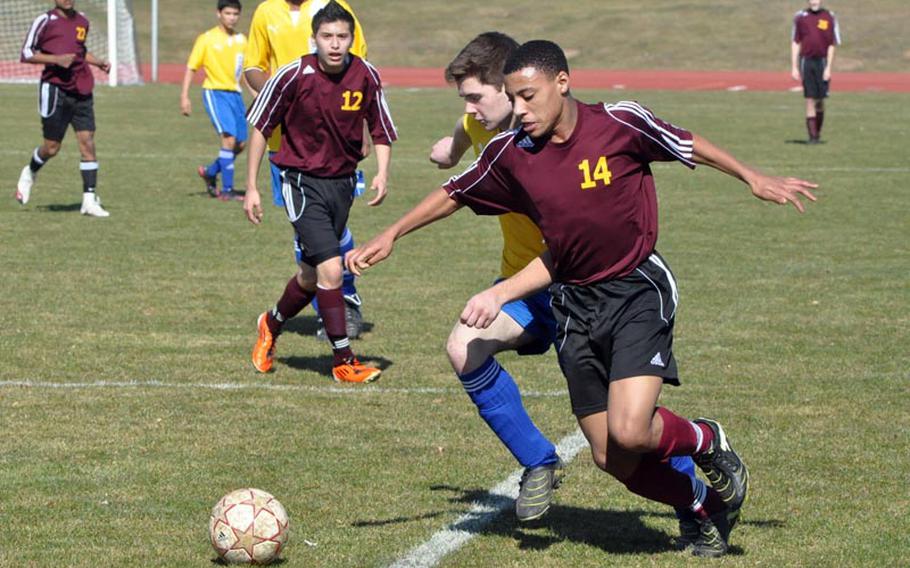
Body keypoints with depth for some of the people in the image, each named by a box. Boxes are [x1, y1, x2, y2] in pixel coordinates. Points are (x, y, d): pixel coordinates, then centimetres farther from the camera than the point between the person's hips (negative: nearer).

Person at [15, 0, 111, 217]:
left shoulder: (82, 21, 13)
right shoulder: (45, 21, -6)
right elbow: (26, 54, -7)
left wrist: (98, 62, 12)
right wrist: (56, 59, -17)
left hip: (81, 92, 5)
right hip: (54, 89, -5)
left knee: (88, 143, -5)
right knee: (51, 147, 1)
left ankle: (89, 201, -4)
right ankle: (29, 173, 34)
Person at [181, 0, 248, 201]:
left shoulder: (241, 40, 10)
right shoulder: (207, 39, -3)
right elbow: (191, 67, -2)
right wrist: (184, 96, -8)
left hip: (235, 93, 6)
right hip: (215, 92, -6)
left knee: (240, 144, 6)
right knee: (229, 138, -18)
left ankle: (210, 172, 29)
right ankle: (226, 190, -13)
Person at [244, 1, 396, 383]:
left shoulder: (366, 76, -7)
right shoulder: (294, 76, -16)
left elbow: (381, 130, 6)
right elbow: (259, 126, -4)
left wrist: (382, 173, -12)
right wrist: (251, 187, -3)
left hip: (342, 182, 4)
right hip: (302, 182, -4)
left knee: (312, 276, 15)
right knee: (330, 270, -16)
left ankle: (272, 325, 44)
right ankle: (344, 361, -6)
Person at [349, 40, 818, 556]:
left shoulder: (620, 124, -12)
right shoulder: (510, 154, -2)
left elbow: (689, 146, 4)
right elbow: (454, 194, 14)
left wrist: (753, 178, 8)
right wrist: (391, 236, 16)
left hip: (637, 290, -4)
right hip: (573, 301, 5)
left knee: (629, 432, -23)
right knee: (612, 459, 2)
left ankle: (707, 443, 10)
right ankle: (710, 506, 26)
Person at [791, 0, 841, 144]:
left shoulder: (829, 17, 1)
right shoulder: (800, 17, 5)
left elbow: (832, 45, 0)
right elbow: (795, 43, 8)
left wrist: (828, 67, -7)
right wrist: (794, 67, 3)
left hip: (822, 62, 0)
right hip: (806, 61, 0)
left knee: (820, 100, 6)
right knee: (810, 99, -4)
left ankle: (818, 133, 20)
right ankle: (812, 136, -3)